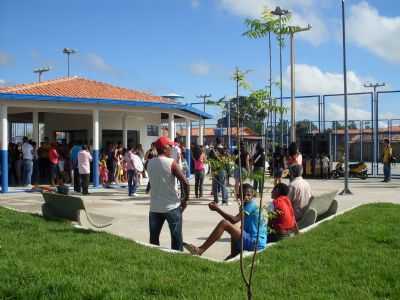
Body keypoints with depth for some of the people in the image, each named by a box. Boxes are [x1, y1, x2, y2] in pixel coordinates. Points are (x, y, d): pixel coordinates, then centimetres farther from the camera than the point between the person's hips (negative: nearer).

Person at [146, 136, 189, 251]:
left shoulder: (150, 163, 2)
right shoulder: (171, 162, -13)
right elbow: (185, 182, -17)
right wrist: (185, 199, -6)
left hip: (154, 207, 5)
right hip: (172, 207, -4)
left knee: (153, 239, 15)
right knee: (176, 239, 7)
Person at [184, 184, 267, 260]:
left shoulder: (252, 204, -11)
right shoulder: (249, 205, 17)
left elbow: (234, 220, -19)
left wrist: (217, 209, -14)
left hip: (254, 242, -10)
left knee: (224, 223, -19)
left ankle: (200, 250, -18)